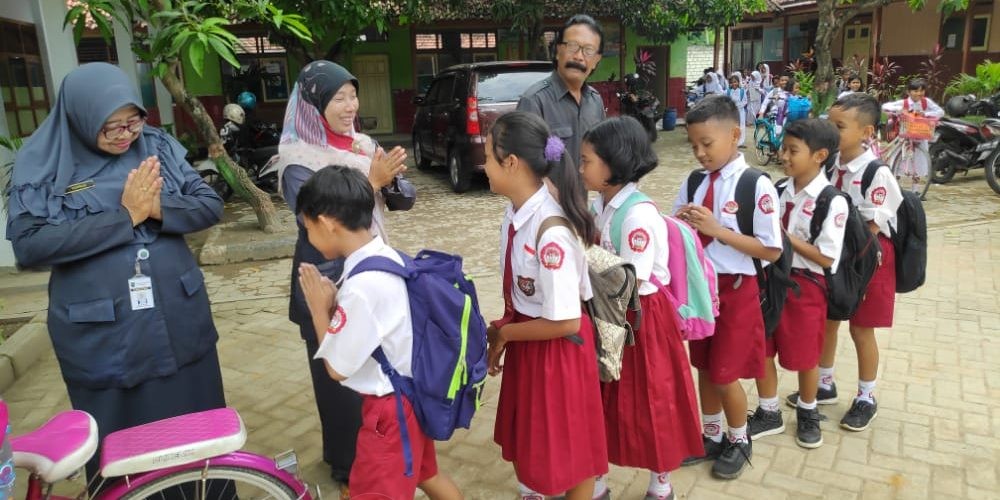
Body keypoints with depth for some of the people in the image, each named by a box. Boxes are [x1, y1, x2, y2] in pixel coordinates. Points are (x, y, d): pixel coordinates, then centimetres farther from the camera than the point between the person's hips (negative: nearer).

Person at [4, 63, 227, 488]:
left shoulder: (160, 147, 2)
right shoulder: (42, 164, -7)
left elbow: (210, 206, 0)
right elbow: (28, 245, -17)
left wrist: (158, 208, -19)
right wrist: (125, 217, -20)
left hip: (179, 320, 3)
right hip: (101, 334, -2)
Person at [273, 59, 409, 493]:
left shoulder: (364, 145, 4)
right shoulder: (298, 161, -14)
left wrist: (391, 177, -17)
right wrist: (373, 180, -26)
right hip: (329, 281, -5)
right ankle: (348, 463, 27)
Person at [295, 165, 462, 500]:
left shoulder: (361, 286, -30)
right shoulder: (390, 258, -4)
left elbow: (337, 368, -18)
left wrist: (319, 308, -10)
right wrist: (336, 301, -6)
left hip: (391, 407, -9)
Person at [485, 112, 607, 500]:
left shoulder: (551, 233, -31)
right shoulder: (516, 212, -5)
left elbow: (566, 322, -27)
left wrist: (504, 332, -15)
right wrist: (503, 330, -1)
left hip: (556, 349, -8)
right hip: (525, 340, 8)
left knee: (566, 446, 15)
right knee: (529, 436, 27)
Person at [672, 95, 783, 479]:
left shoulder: (757, 186, -16)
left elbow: (772, 251, -16)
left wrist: (718, 229, -23)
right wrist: (682, 225, -17)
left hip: (735, 290, -5)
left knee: (725, 374, 5)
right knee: (704, 368, 18)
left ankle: (739, 441, 32)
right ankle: (710, 435, 38)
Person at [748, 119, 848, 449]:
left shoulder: (832, 202, -16)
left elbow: (827, 258, -19)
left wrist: (786, 237, -20)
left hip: (805, 285, -5)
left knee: (804, 356, 12)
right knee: (761, 350, 12)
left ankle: (808, 414, 37)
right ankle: (768, 414, 31)